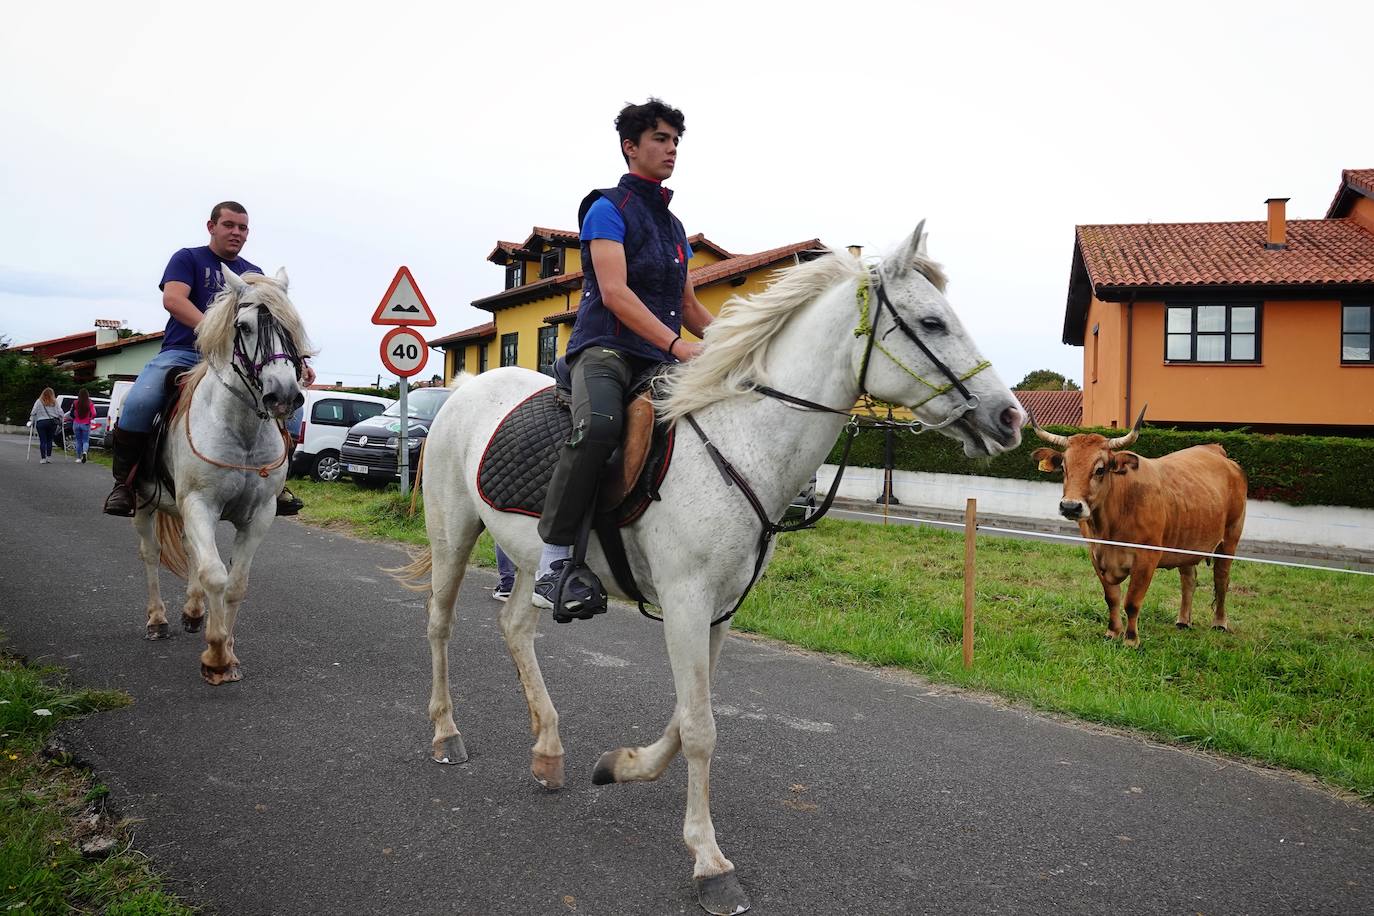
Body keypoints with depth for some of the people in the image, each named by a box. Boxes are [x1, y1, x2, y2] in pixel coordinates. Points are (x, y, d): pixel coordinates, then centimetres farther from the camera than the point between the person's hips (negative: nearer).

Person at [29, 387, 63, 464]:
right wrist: (60, 422, 13)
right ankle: (49, 457, 6)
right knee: (49, 440, 9)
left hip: (41, 422, -1)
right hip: (52, 422, 2)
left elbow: (33, 413, -4)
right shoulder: (54, 402, 5)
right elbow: (60, 413, 3)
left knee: (42, 441, 0)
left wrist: (32, 421, 4)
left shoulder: (39, 402, 1)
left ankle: (43, 458, -4)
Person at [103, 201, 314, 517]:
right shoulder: (188, 259, 8)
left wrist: (297, 361, 1)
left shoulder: (255, 274, 20)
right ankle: (124, 482, -8)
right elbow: (172, 298, -11)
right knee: (139, 402, -30)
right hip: (182, 352, -3)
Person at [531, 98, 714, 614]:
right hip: (605, 348, -8)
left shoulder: (673, 226, 25)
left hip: (660, 360, 8)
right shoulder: (609, 208, 1)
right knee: (599, 425, -38)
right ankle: (555, 553, -27)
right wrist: (677, 345, -24)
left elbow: (689, 307, 28)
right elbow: (614, 292, -14)